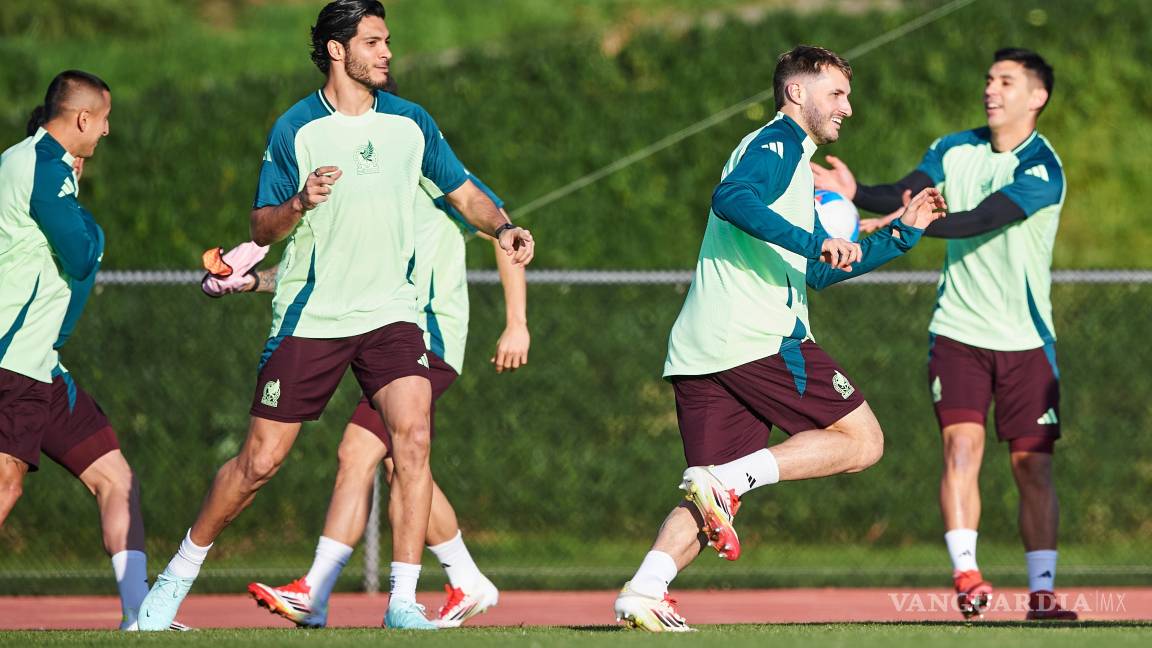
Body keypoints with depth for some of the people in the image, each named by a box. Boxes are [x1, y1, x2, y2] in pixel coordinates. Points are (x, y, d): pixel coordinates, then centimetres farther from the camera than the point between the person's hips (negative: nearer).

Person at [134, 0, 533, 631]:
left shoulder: (411, 123, 5)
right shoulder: (295, 129, -4)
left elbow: (463, 192, 14)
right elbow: (261, 228, -1)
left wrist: (502, 227, -6)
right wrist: (298, 205, -21)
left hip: (389, 312, 2)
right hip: (308, 318, -2)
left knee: (412, 438, -20)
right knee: (260, 460, 0)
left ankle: (403, 603, -16)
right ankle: (179, 574, 21)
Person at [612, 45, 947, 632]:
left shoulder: (793, 157, 31)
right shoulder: (777, 144, 0)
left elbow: (818, 272, 36)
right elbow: (731, 198, -22)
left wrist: (902, 232, 33)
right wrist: (813, 242, -27)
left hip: (698, 352, 9)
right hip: (759, 337, -9)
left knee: (713, 501, 6)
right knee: (861, 440, -1)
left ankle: (642, 591, -14)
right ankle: (728, 478, -17)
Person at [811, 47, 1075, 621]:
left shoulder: (1042, 170, -12)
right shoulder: (954, 151, 6)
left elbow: (979, 220, -24)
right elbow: (907, 194, -8)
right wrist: (856, 193, -28)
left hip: (1025, 338, -2)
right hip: (958, 331, 2)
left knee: (1032, 466, 0)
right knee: (962, 445, -15)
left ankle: (1041, 593, 6)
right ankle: (965, 575, -20)